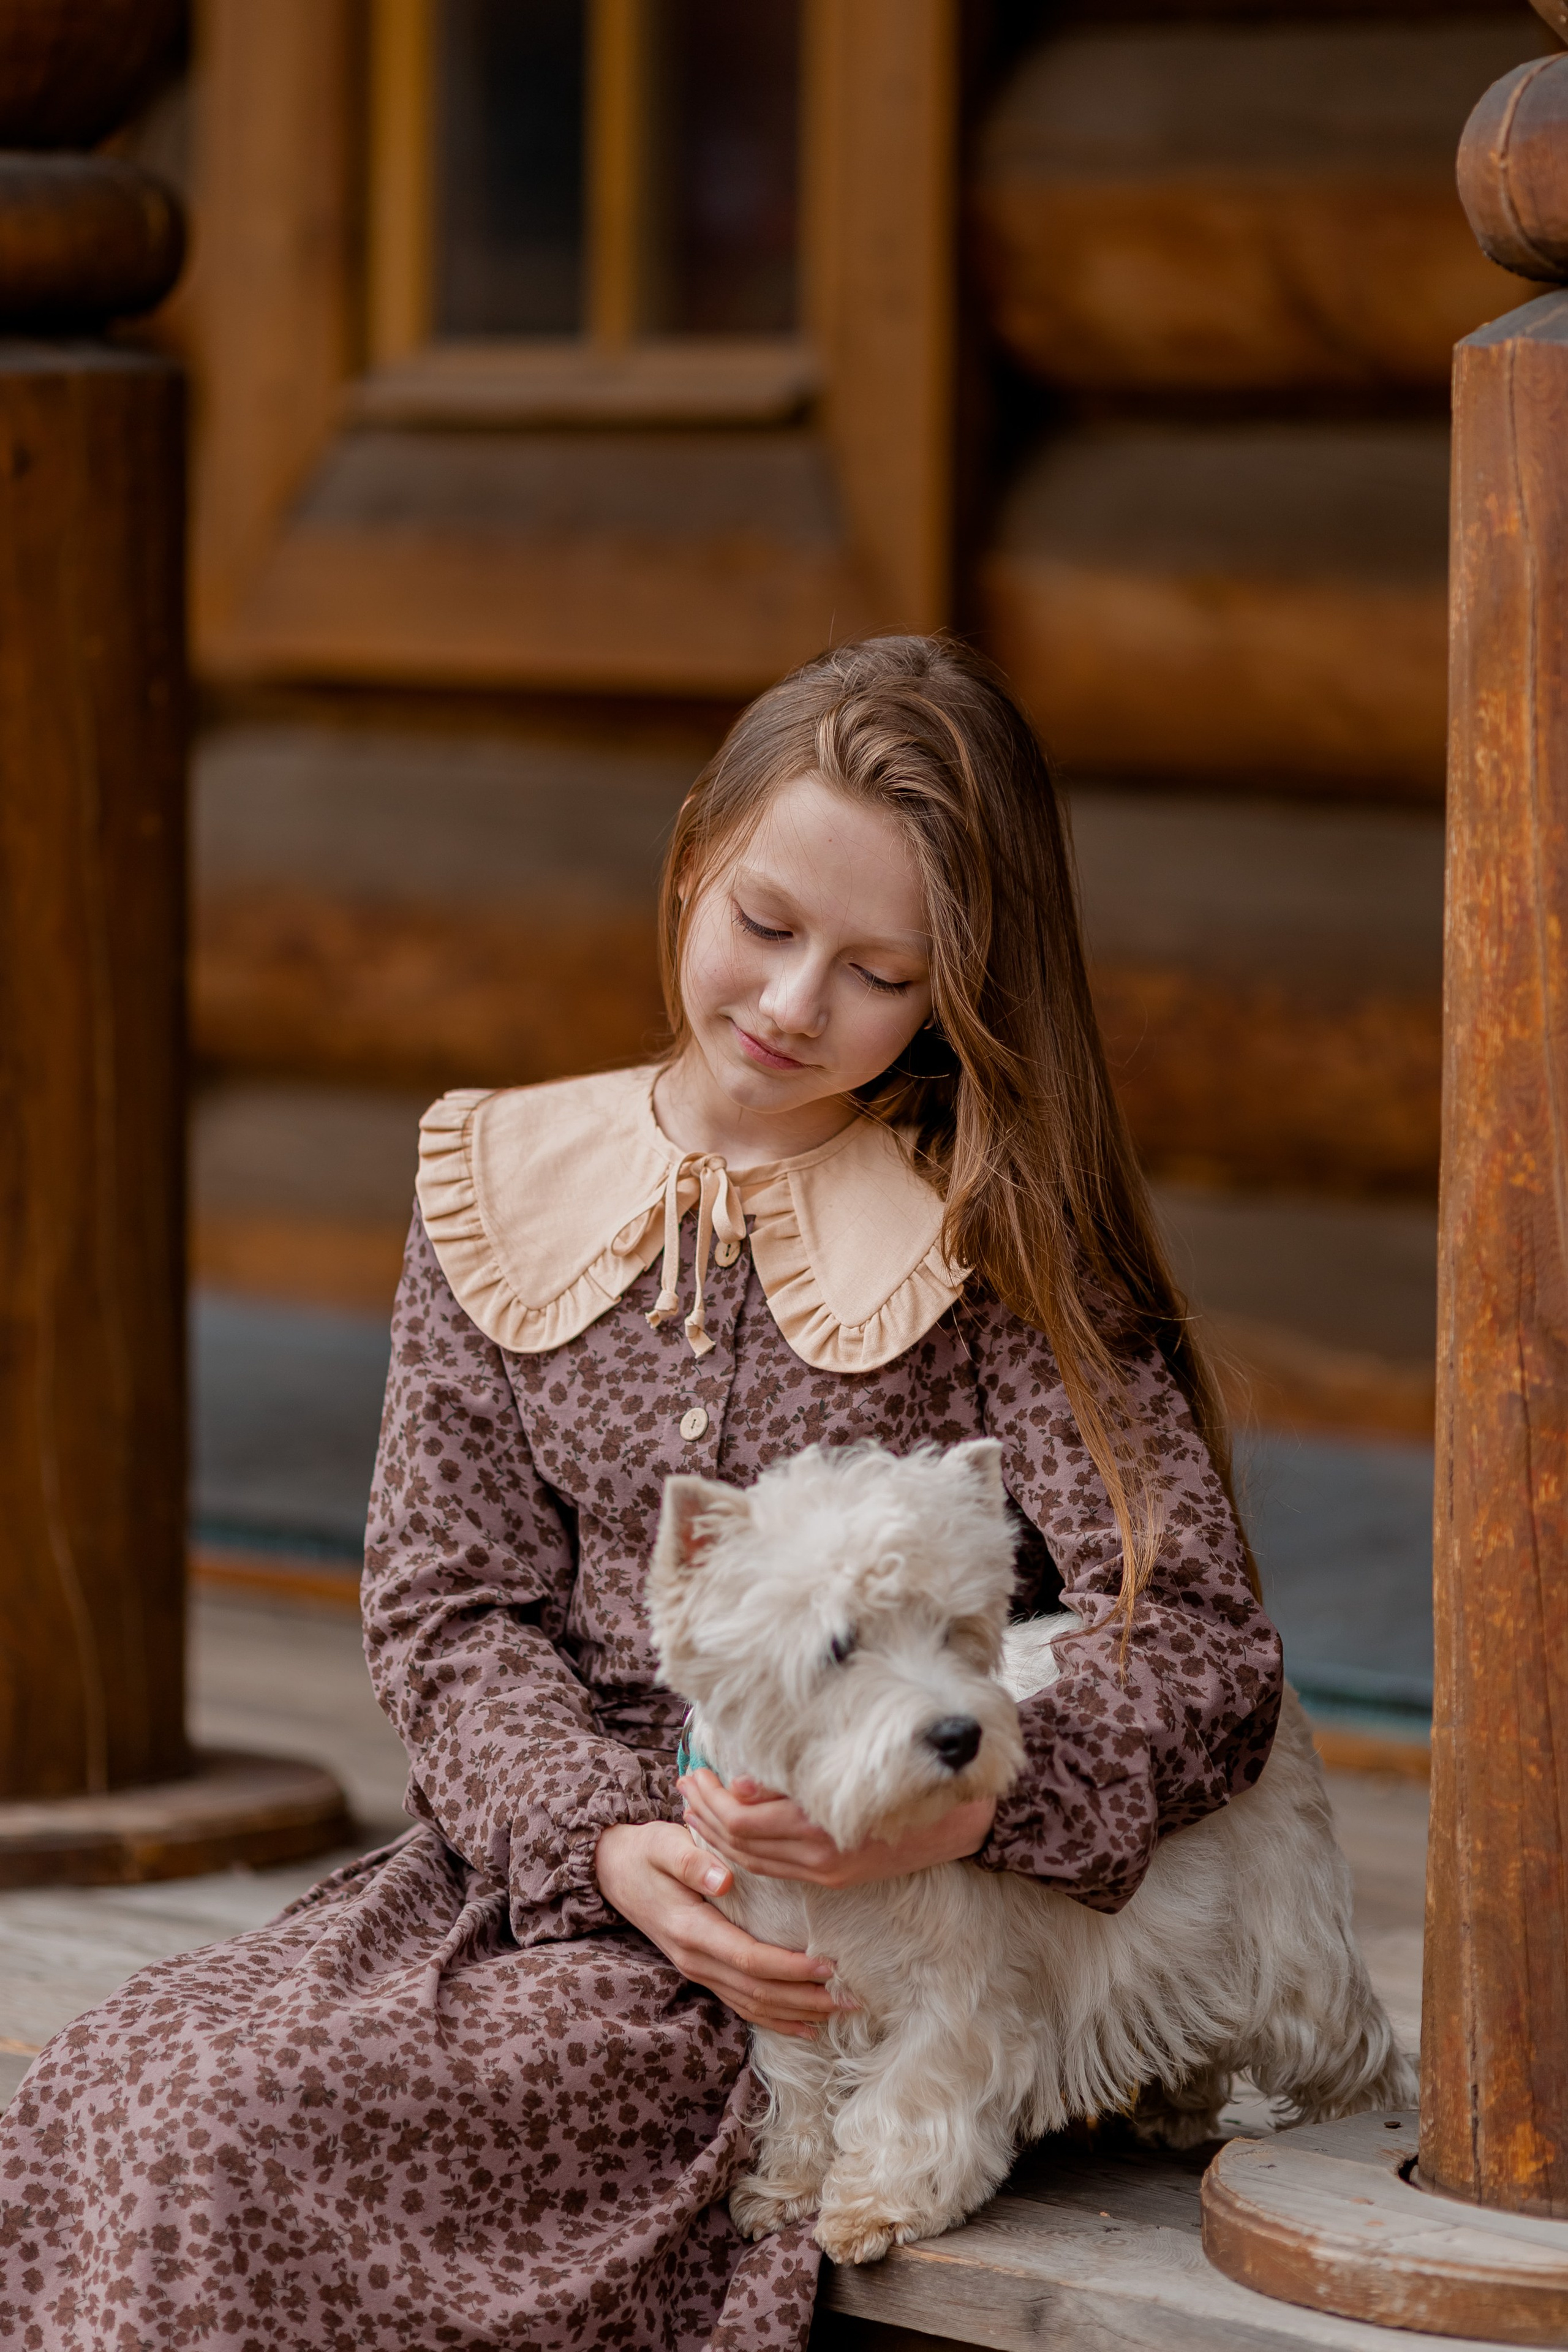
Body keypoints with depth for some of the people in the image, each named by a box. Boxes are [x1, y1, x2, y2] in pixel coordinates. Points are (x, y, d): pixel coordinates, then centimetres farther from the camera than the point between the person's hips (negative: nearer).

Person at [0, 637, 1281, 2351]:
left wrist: (961, 1802, -30)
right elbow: (450, 1607, 5)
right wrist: (616, 1846, -15)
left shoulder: (994, 1239, -3)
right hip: (551, 1864, 5)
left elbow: (1197, 1647, -10)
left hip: (849, 1947, -4)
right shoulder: (505, 1197, 9)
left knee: (253, 2130, -24)